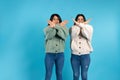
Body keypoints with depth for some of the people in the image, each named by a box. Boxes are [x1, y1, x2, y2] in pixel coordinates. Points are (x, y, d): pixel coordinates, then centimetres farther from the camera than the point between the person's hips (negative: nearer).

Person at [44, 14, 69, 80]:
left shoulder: (63, 28, 5)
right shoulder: (47, 29, 3)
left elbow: (64, 36, -16)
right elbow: (49, 36, -18)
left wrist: (56, 26, -21)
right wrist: (59, 27, -18)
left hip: (60, 55, 2)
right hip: (49, 54, -1)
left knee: (59, 74, 10)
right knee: (48, 74, 2)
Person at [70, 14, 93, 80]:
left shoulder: (89, 27, 6)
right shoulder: (73, 28, 6)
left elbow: (87, 35, -15)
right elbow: (73, 35, -16)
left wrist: (81, 25, -12)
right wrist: (79, 25, -11)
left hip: (85, 55, 0)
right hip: (74, 55, 1)